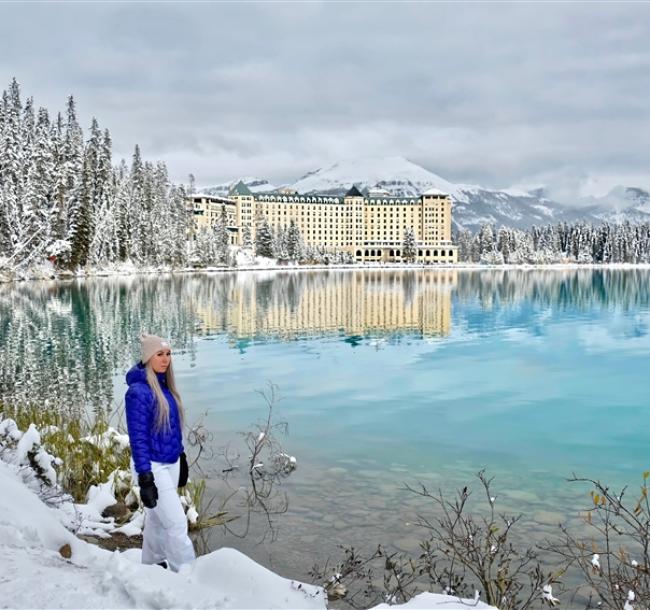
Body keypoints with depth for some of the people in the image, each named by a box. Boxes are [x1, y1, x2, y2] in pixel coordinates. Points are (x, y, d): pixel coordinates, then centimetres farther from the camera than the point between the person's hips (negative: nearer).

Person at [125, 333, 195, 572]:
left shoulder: (165, 386, 5)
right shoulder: (139, 391, -19)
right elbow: (138, 437, -20)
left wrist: (182, 459, 18)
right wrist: (145, 479, -22)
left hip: (172, 463, 8)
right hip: (153, 467, -8)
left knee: (158, 519, 19)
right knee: (177, 523, -5)